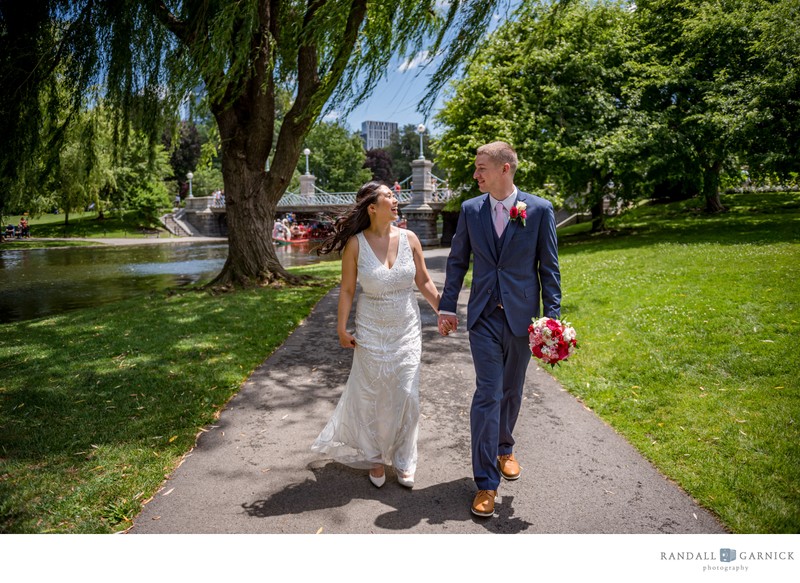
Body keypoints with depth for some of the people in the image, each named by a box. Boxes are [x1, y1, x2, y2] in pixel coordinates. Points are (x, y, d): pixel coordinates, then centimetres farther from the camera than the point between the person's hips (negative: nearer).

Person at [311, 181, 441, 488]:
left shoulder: (409, 239, -3)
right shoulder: (355, 244, -10)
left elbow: (424, 282, 3)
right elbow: (347, 289, -5)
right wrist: (342, 328, -7)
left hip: (407, 330, 2)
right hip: (372, 330, -2)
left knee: (407, 396, 4)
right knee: (371, 395, 9)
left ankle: (403, 460, 24)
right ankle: (374, 457, 31)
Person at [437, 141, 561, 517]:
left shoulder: (540, 210, -5)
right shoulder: (470, 210, 1)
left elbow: (549, 267, -1)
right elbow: (457, 261, 8)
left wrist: (552, 315, -5)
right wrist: (447, 307, 6)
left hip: (522, 316, 0)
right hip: (484, 316, 0)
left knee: (511, 390, 16)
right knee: (487, 394, -4)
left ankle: (504, 448, 42)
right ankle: (486, 482, 5)